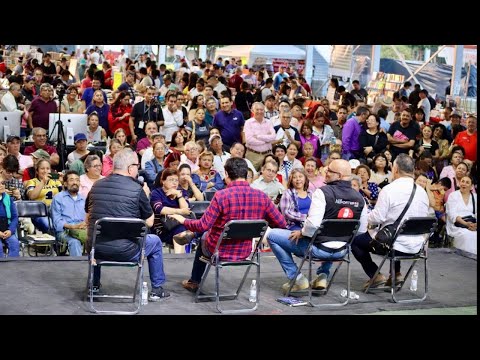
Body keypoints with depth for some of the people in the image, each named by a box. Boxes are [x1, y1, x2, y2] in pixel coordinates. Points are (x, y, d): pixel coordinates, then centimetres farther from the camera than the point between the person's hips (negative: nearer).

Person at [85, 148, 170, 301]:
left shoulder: (96, 185, 3)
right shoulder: (137, 189, -11)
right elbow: (149, 222, -1)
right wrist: (146, 197, 12)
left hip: (95, 250, 4)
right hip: (125, 252, -4)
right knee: (155, 241, 24)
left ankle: (94, 284, 46)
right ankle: (157, 290, 27)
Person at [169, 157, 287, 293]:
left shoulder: (221, 195, -24)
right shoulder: (261, 196, -11)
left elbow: (203, 226, -22)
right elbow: (281, 223, -5)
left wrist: (184, 221, -3)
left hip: (220, 251, -4)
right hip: (244, 252, 4)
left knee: (203, 239, 34)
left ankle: (194, 282, 48)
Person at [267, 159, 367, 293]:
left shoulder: (323, 192, -17)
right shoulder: (359, 198, -2)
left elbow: (313, 224, -25)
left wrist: (302, 232, -5)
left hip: (319, 248, -6)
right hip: (341, 252, 6)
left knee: (272, 235, 8)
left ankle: (296, 277, 9)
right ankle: (323, 275, 28)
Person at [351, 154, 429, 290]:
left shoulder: (389, 189, -16)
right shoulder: (422, 192, 3)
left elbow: (377, 217, -17)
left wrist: (369, 220, 7)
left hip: (396, 245, -6)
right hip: (416, 246, 6)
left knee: (355, 241, 13)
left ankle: (375, 275, 6)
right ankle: (396, 274, 28)